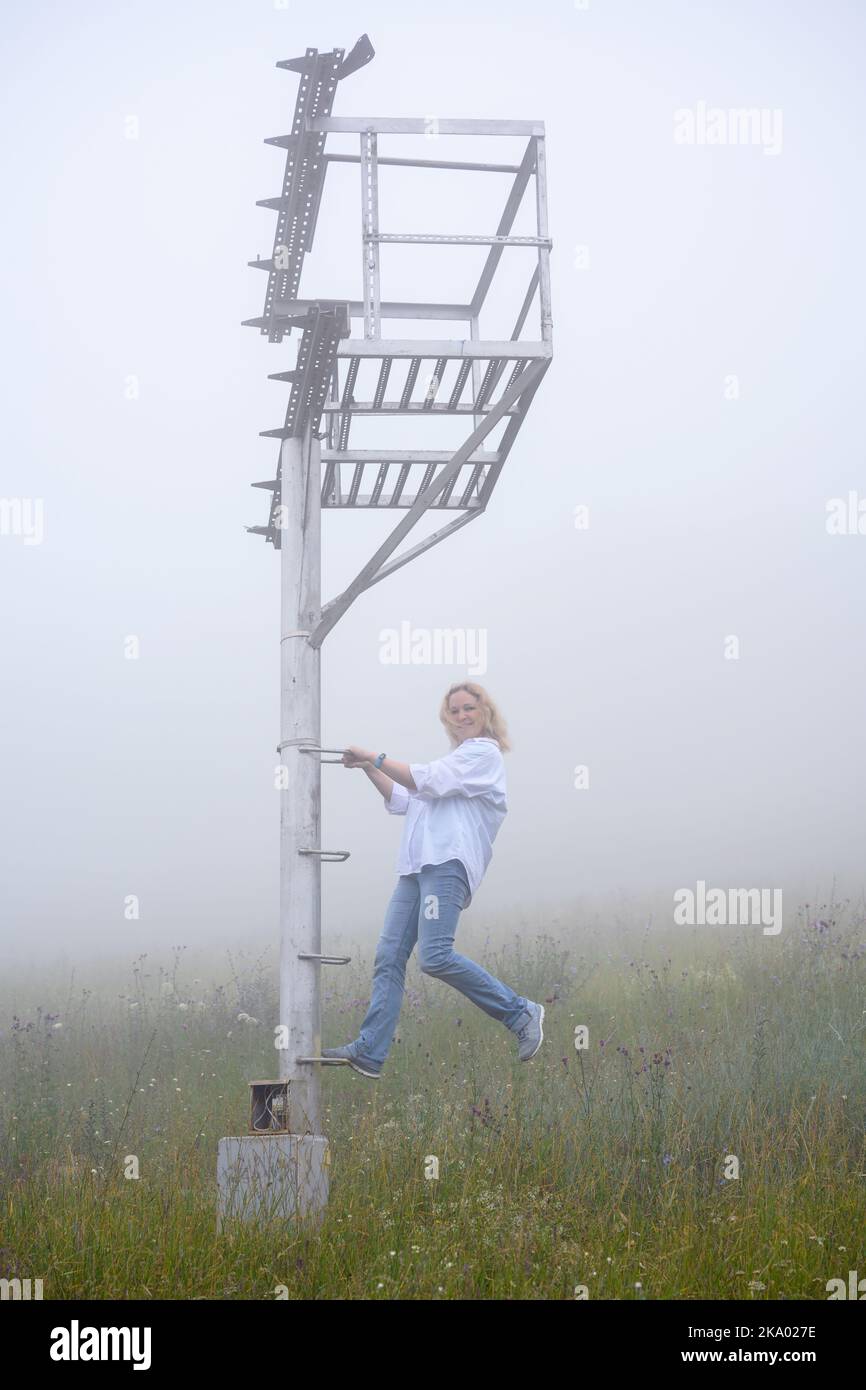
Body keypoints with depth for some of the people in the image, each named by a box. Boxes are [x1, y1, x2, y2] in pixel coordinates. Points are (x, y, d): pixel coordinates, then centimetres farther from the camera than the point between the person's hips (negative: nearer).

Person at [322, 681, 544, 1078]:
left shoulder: (484, 752, 3)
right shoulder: (456, 759, 33)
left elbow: (427, 781, -9)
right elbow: (402, 801, 32)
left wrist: (376, 758, -5)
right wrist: (369, 769, 18)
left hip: (448, 863, -9)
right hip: (417, 866, 9)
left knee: (435, 956, -22)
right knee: (389, 957, -1)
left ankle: (520, 1013, -10)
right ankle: (369, 1052, -4)